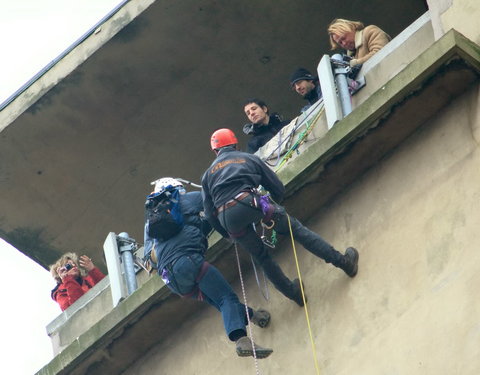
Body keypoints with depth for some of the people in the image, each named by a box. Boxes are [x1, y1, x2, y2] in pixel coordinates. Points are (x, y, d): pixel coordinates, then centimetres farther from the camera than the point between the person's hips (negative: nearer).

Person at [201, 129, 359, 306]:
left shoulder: (207, 174, 26)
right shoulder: (249, 158, 23)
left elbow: (209, 214, 16)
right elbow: (278, 188, 21)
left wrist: (227, 233, 29)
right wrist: (272, 206, 41)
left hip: (227, 219, 2)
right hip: (249, 203, -2)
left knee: (261, 256, 21)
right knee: (295, 228, 9)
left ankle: (293, 292, 28)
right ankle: (343, 261, 9)